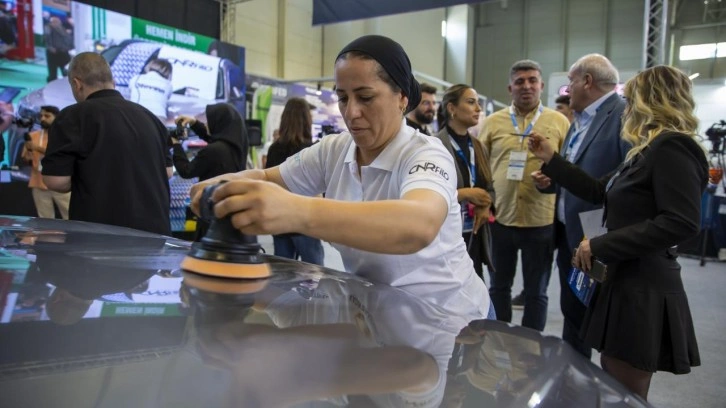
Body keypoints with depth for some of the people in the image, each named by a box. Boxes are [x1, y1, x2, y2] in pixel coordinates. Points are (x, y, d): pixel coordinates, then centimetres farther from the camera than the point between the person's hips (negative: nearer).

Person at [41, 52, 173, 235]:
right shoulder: (147, 116, 11)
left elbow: (56, 180, -11)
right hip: (154, 227, 6)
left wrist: (83, 180, 9)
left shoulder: (74, 116, -7)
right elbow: (167, 171, 16)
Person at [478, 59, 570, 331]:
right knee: (499, 286, 15)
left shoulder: (559, 122, 2)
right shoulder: (492, 122, 4)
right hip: (499, 218, 2)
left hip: (540, 220, -1)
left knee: (536, 292, 11)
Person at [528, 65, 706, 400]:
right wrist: (551, 159, 16)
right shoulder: (651, 151, 14)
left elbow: (682, 223, -26)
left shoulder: (673, 147, -16)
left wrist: (600, 246, -22)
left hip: (643, 291, -10)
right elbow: (598, 190, 18)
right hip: (628, 283, 10)